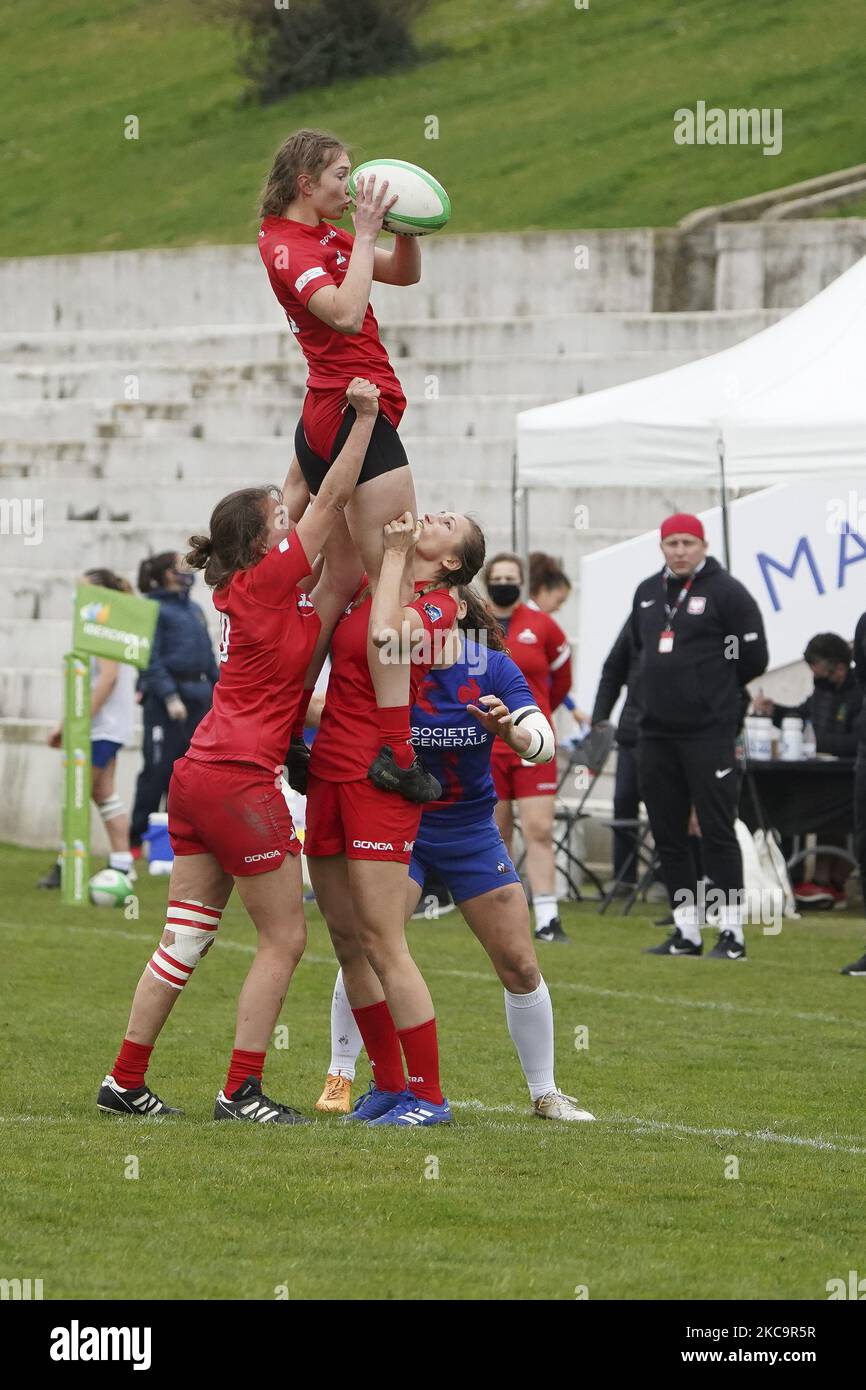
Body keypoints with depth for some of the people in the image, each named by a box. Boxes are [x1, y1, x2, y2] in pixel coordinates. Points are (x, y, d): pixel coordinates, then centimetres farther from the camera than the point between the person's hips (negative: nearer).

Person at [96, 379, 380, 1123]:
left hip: (198, 775, 9)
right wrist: (365, 417, -7)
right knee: (284, 938, 0)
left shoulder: (240, 589, 12)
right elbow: (333, 499, -10)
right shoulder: (270, 580, -10)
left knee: (186, 937, 11)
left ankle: (125, 1081, 12)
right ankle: (242, 1091, -1)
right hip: (241, 781, -9)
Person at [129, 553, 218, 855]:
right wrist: (170, 696, -20)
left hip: (198, 697, 7)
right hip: (165, 697, -7)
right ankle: (136, 839, -2)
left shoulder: (194, 609, 18)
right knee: (157, 770, -7)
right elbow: (151, 659, -12)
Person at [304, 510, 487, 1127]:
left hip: (379, 778, -7)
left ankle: (428, 1095, -3)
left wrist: (395, 553, -13)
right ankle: (389, 1084, 19)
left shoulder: (437, 606, -5)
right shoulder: (369, 589, 15)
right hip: (329, 772, 7)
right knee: (345, 938, 10)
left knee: (382, 943, -8)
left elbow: (386, 637, -23)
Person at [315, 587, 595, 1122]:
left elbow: (543, 745, -19)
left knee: (520, 967, 0)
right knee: (360, 947, -20)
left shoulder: (492, 667, -11)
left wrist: (510, 731, -40)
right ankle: (340, 1076, -3)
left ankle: (545, 1093, 16)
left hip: (471, 831, 2)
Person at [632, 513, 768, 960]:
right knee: (667, 834, 8)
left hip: (709, 733, -7)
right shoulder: (647, 593, 15)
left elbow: (753, 657, -6)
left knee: (717, 831, -7)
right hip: (656, 734, 7)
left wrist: (712, 688, 4)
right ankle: (686, 931, 15)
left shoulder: (726, 592, -5)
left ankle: (732, 932, -5)